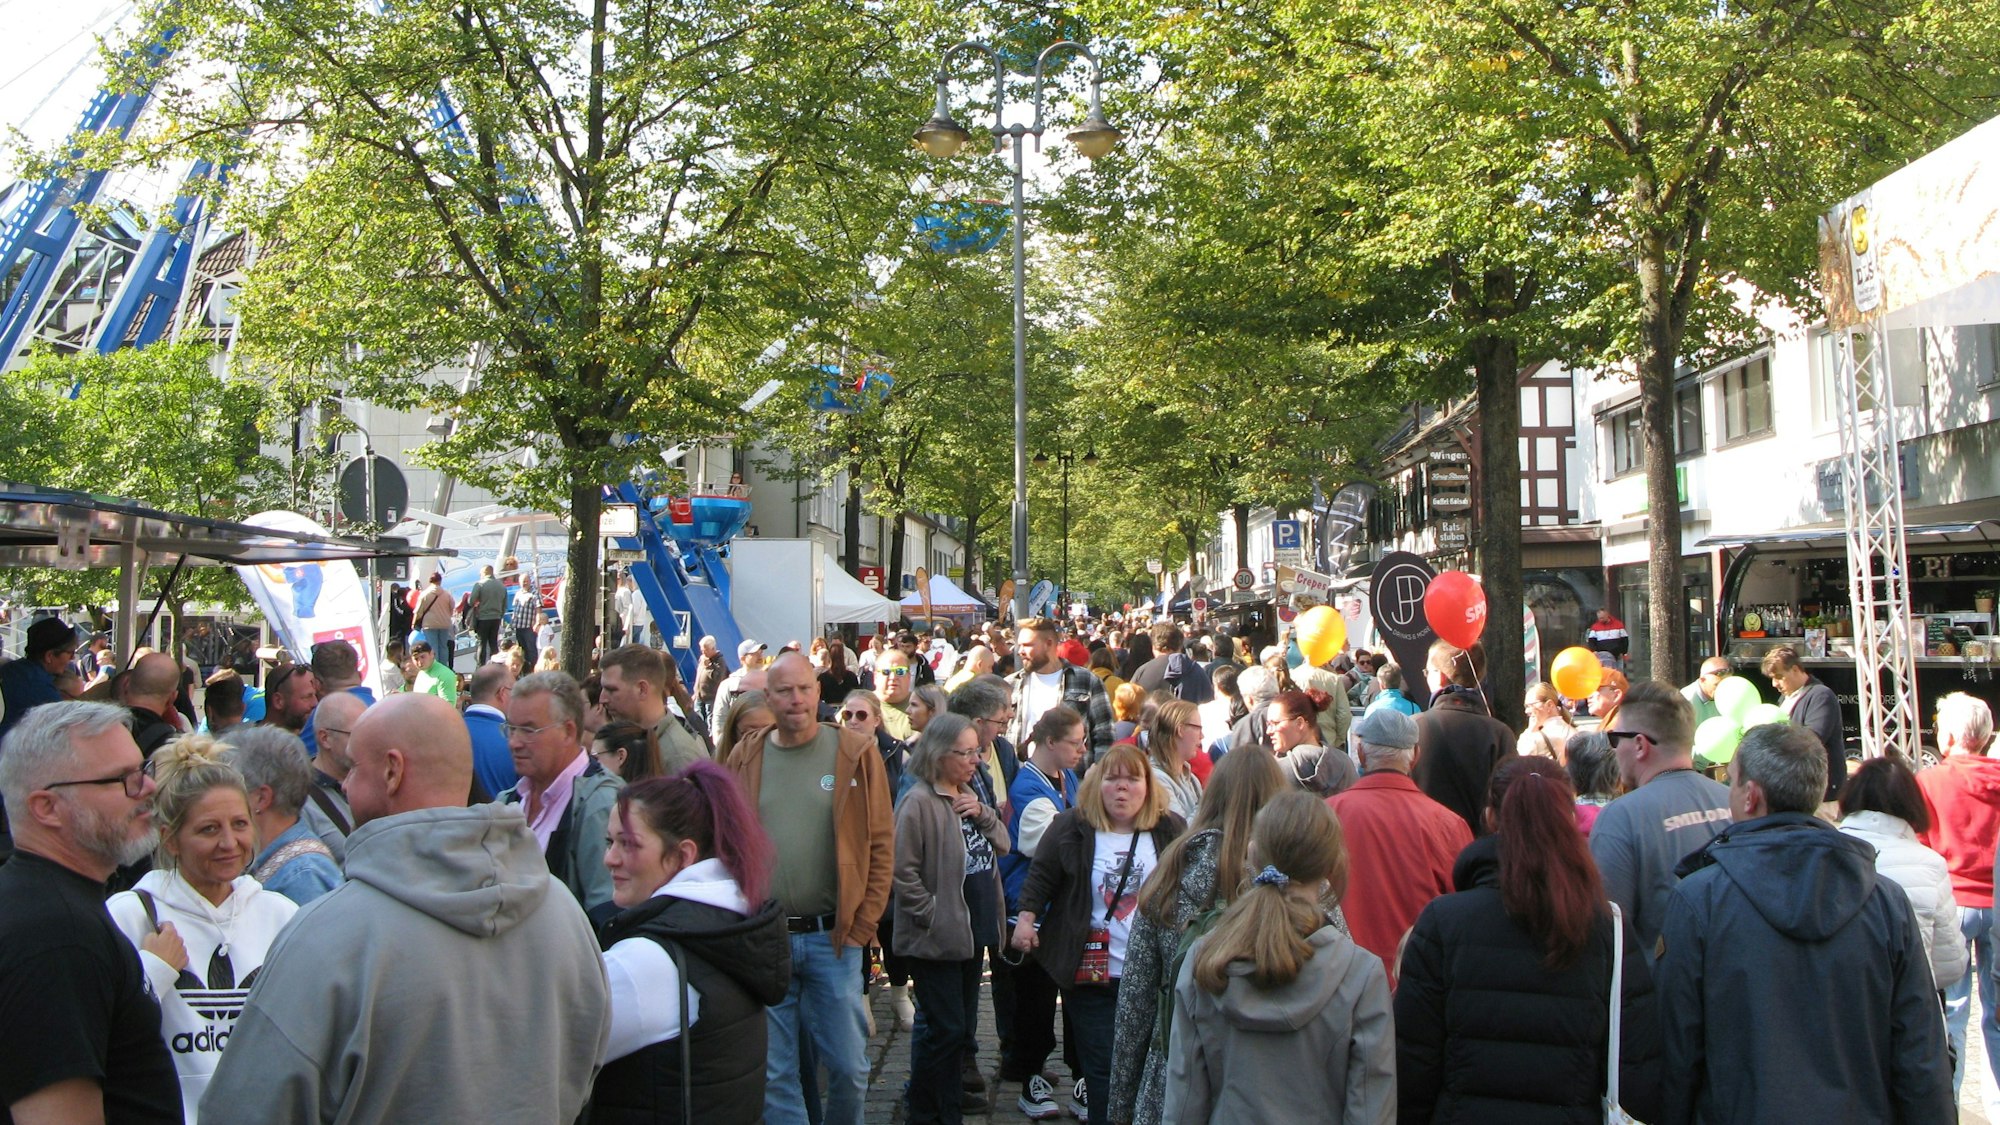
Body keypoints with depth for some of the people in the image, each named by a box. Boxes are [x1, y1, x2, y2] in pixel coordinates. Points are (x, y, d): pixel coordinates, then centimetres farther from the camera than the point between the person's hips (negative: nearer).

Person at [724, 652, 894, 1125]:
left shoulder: (856, 754, -1)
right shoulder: (745, 758, 5)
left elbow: (881, 845, 1)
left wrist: (863, 925, -4)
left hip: (833, 938, -1)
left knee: (849, 1067, 6)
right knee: (773, 1073, 7)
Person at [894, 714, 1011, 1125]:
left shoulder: (968, 796, 10)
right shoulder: (919, 803, -17)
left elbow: (1002, 844, 12)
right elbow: (904, 871, -20)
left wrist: (983, 813, -6)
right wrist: (933, 916, -18)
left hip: (971, 932, 9)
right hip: (937, 938, -8)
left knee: (963, 1026, 16)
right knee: (946, 1029, -3)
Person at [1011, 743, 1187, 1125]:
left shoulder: (1171, 830, 2)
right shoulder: (1071, 829, -2)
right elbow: (1040, 877, 4)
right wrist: (1026, 917, -6)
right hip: (1091, 975, -2)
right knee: (1103, 1069, 0)